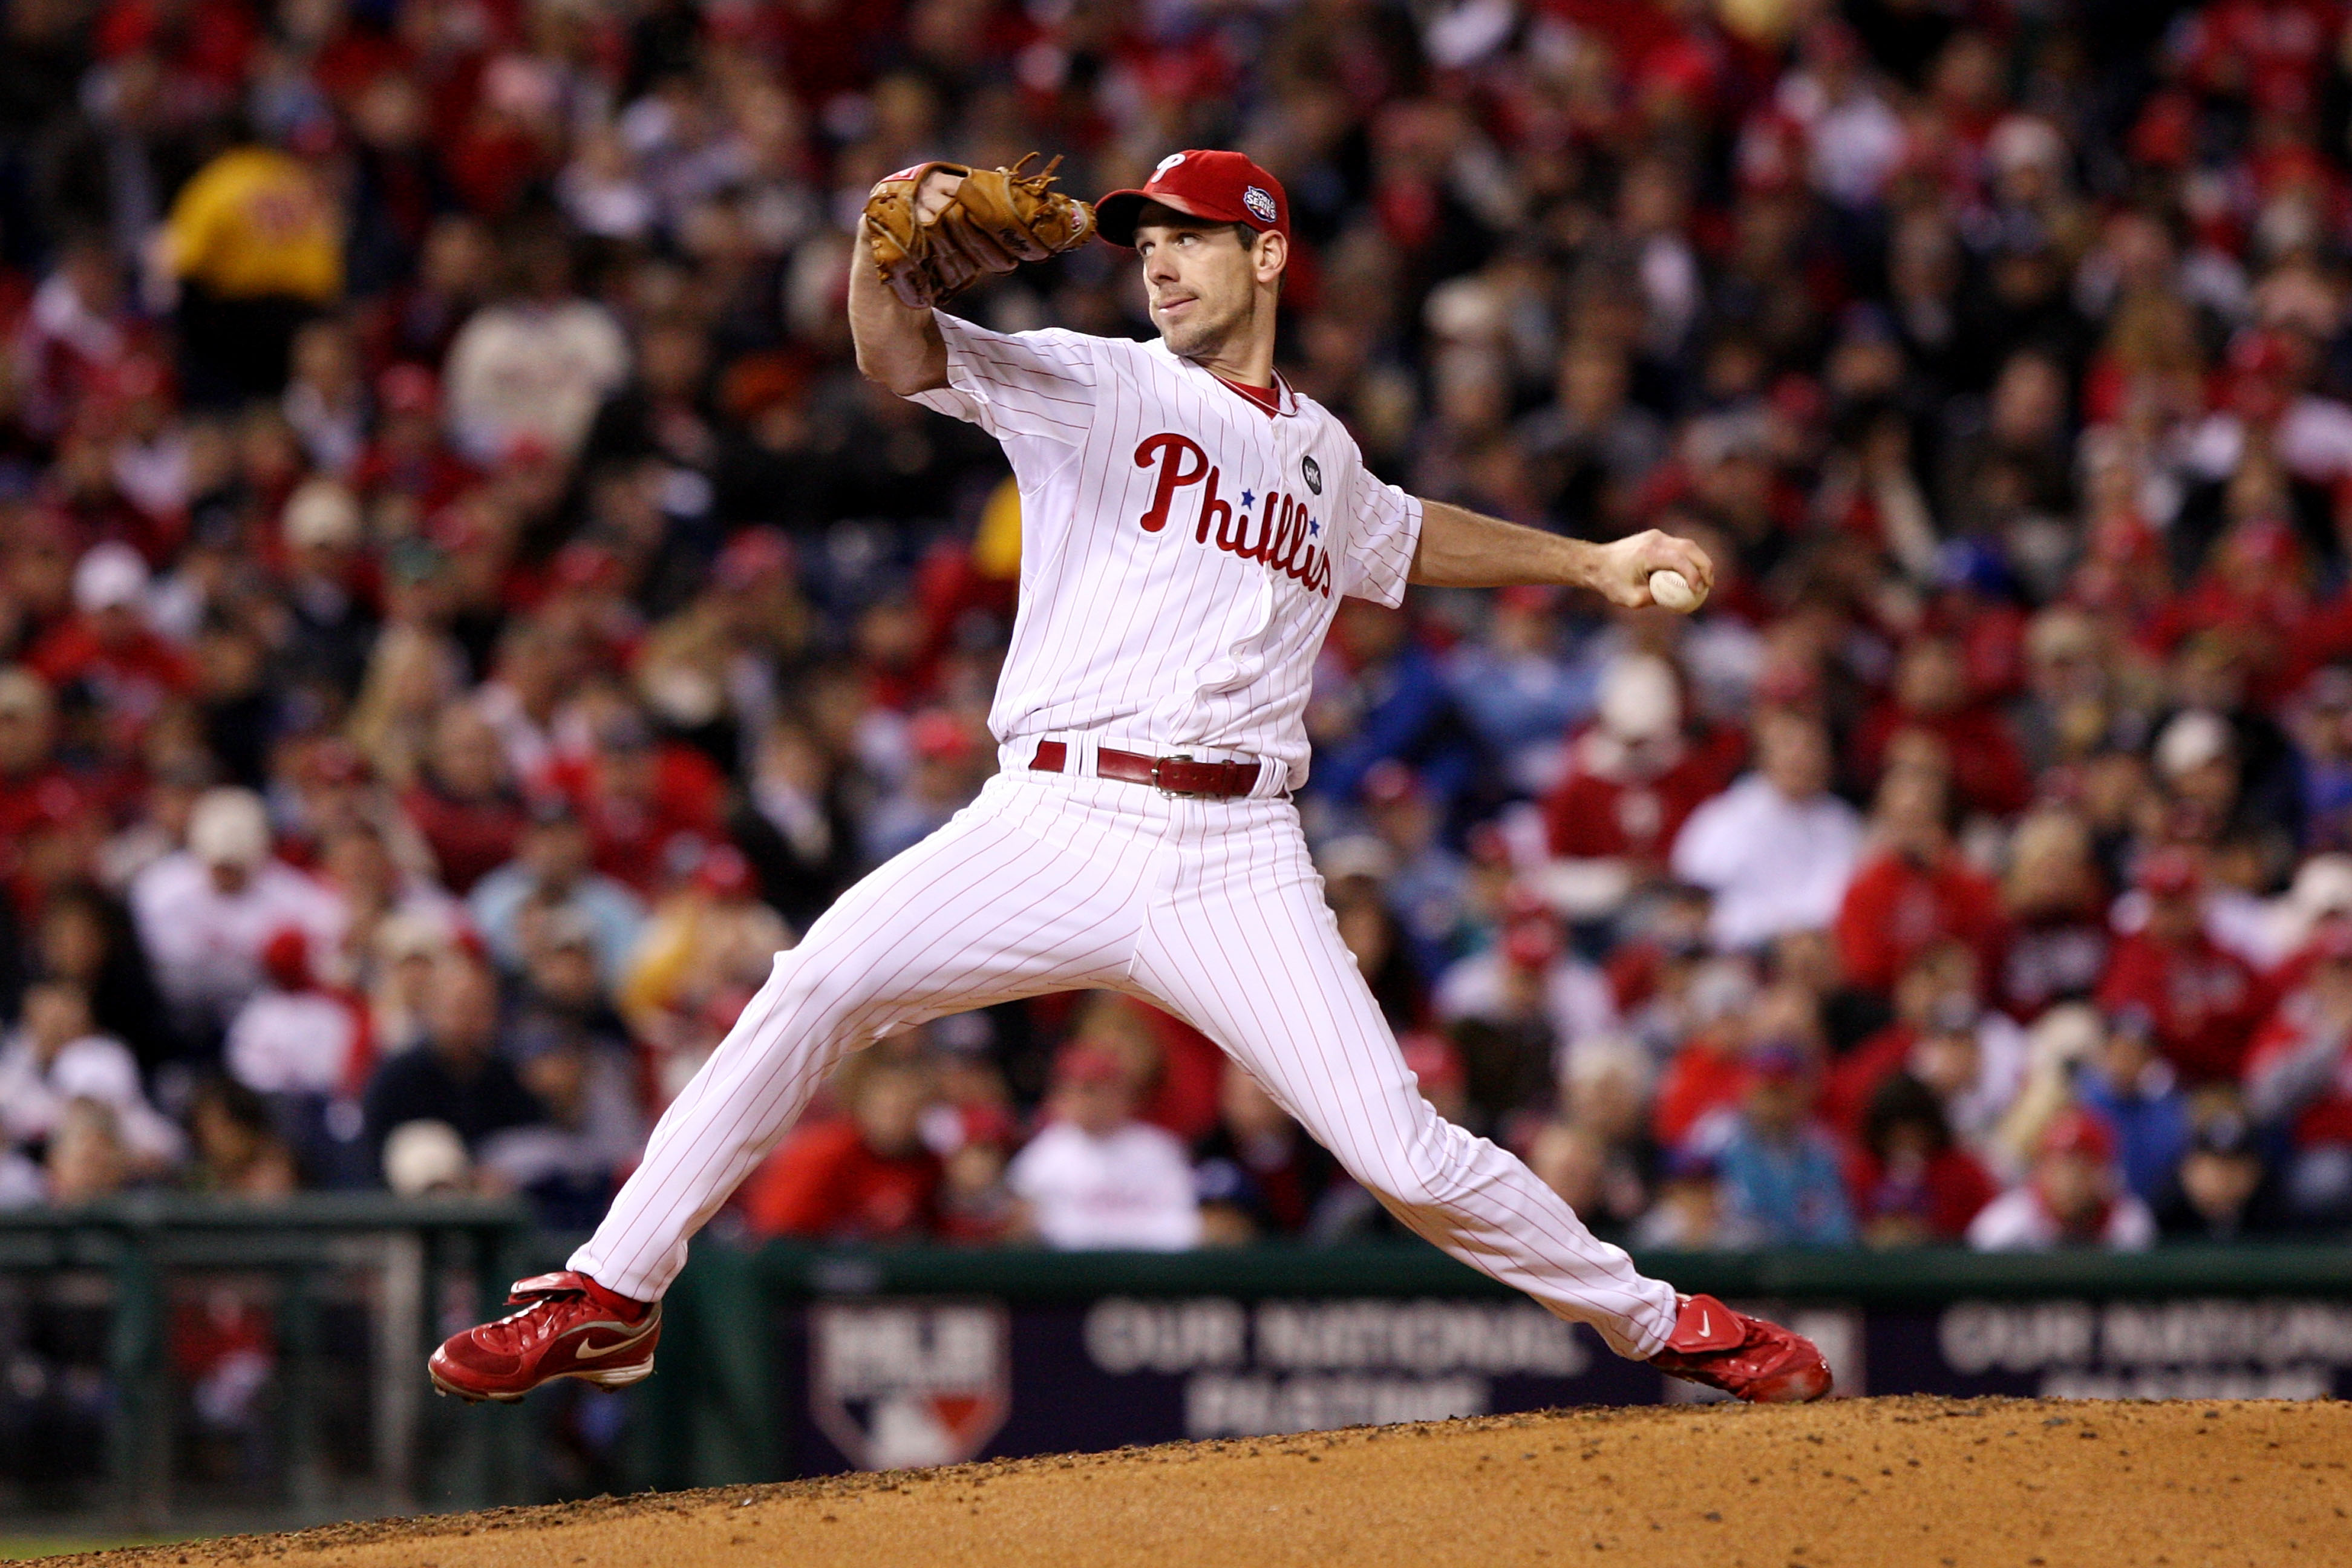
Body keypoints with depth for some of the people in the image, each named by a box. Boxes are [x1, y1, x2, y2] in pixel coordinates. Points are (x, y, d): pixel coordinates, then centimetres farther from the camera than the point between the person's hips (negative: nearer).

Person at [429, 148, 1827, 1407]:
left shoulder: (1321, 454, 20)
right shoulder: (1094, 387, 7)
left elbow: (1408, 538, 43)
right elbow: (901, 357, -10)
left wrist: (1590, 563, 40)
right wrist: (884, 255, -31)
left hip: (1237, 861, 2)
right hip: (1056, 826, -2)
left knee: (1408, 1157, -7)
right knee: (817, 988, -22)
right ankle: (611, 1298, -13)